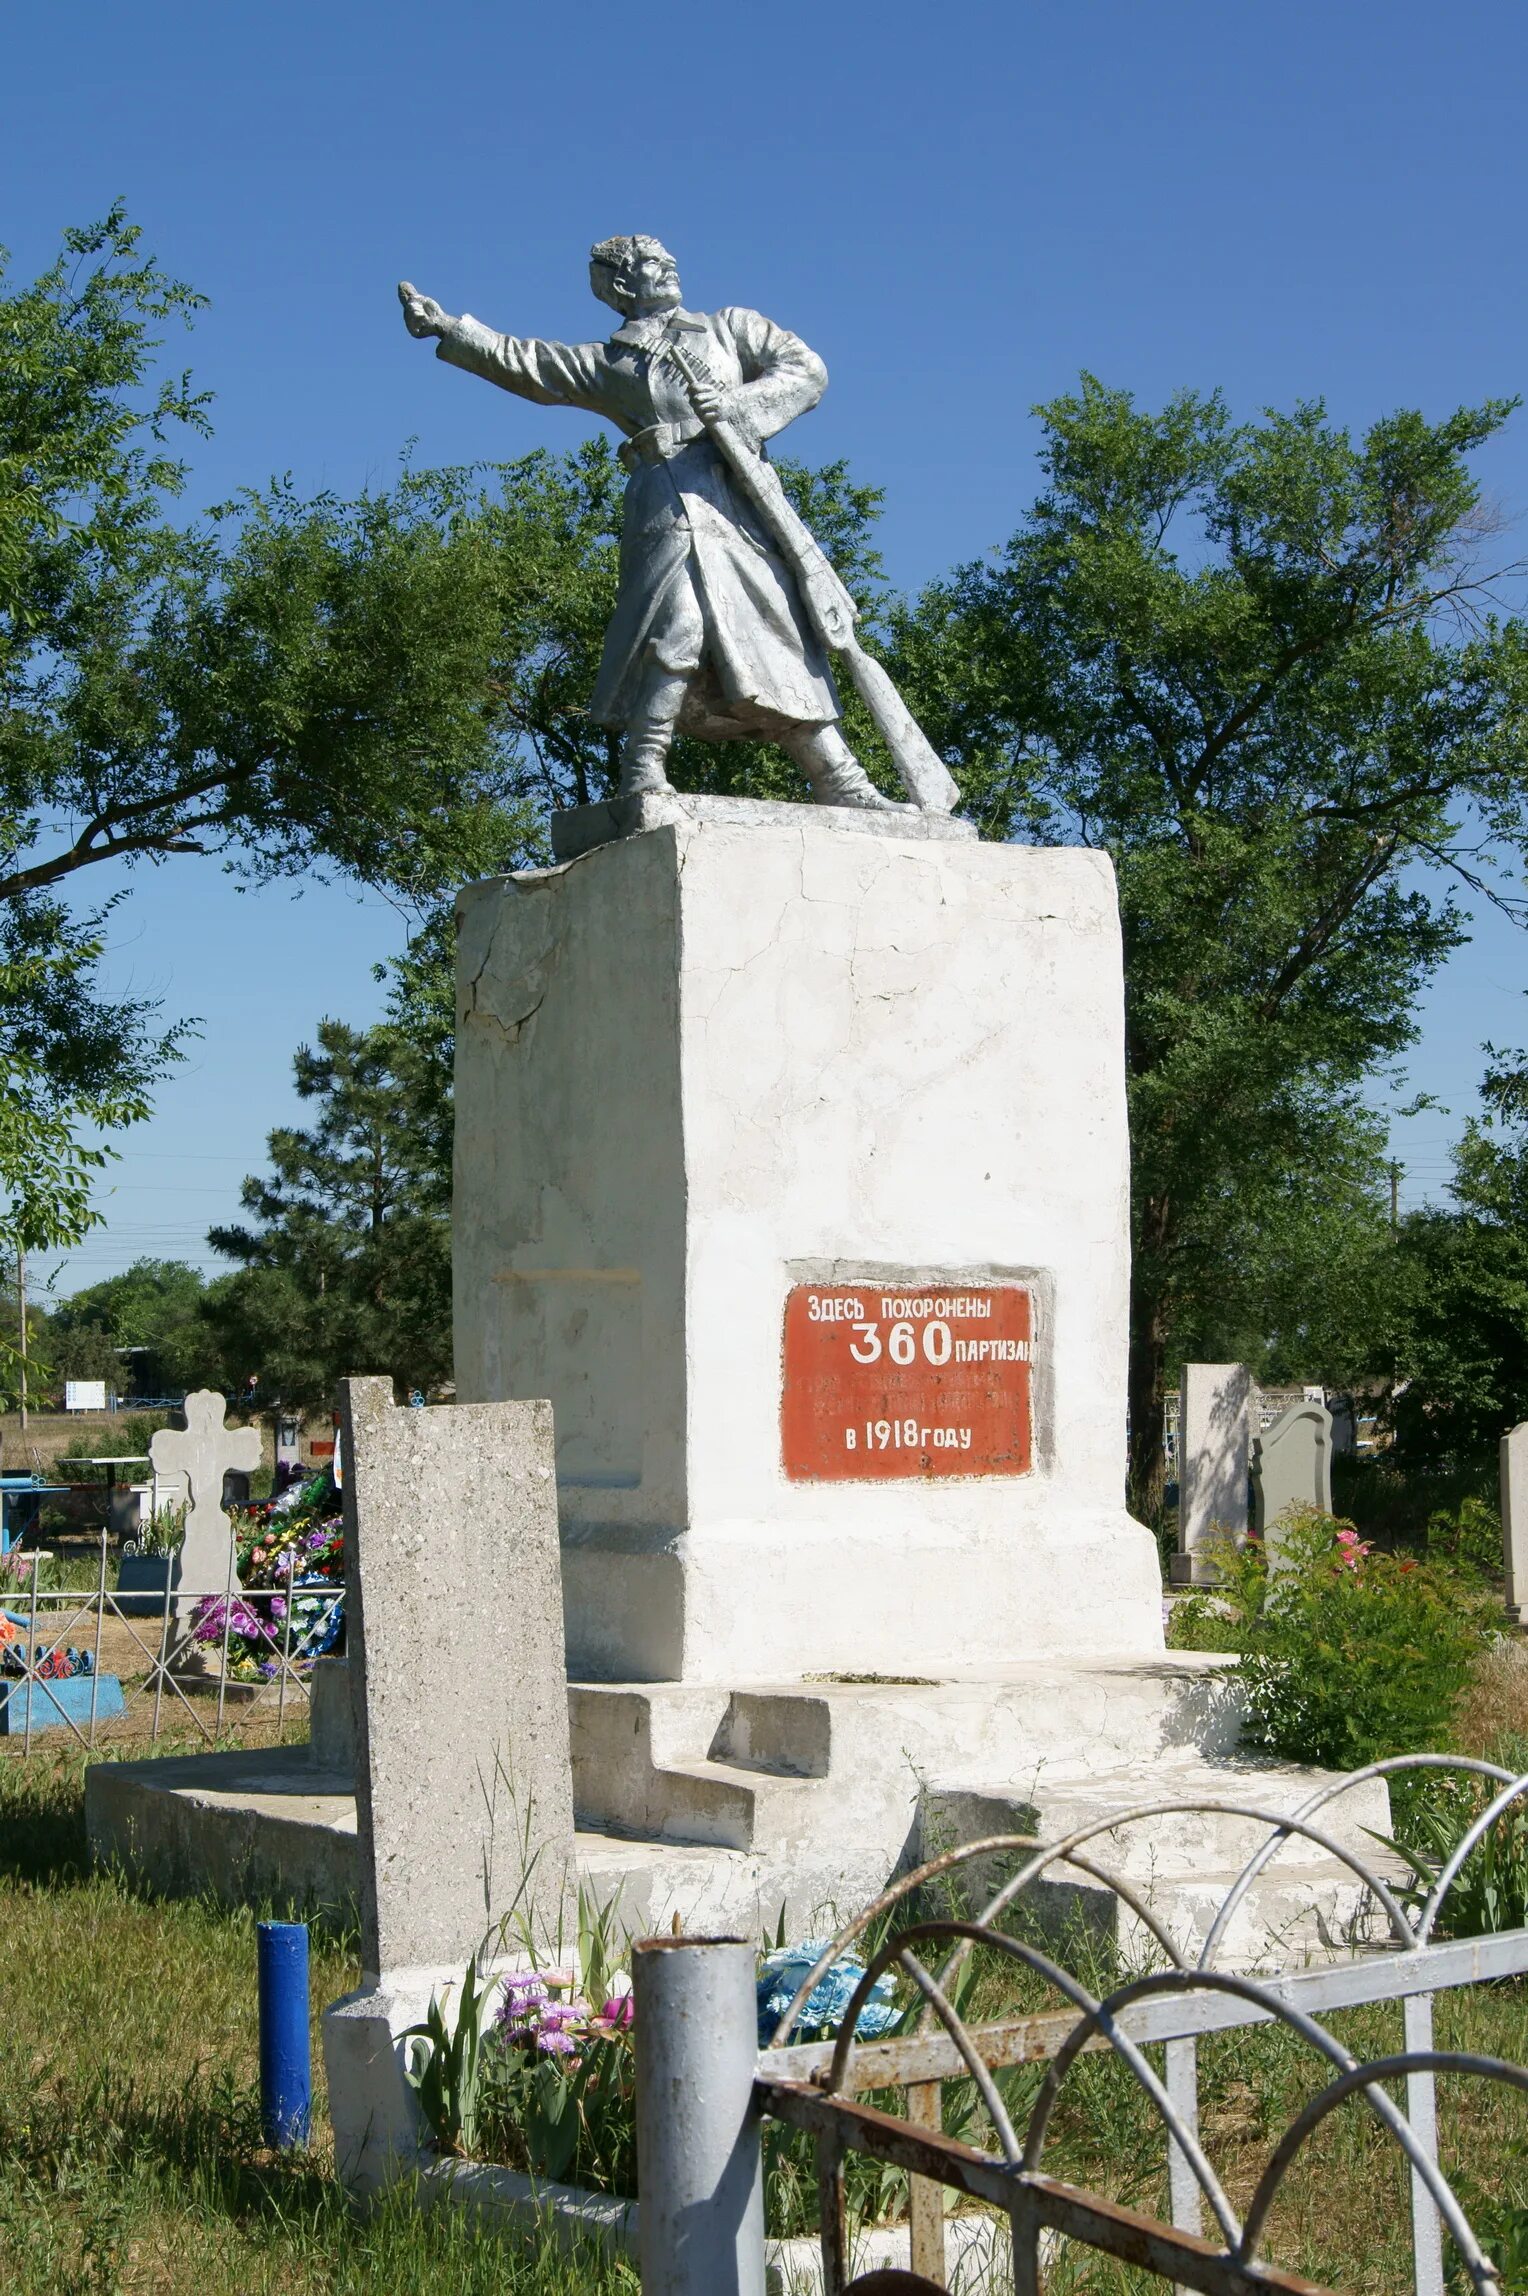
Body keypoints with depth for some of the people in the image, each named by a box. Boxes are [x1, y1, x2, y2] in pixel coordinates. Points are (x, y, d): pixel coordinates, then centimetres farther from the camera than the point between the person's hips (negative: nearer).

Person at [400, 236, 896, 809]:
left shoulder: (731, 326, 24)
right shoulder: (605, 363, 23)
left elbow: (808, 370, 12)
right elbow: (519, 362, 23)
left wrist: (739, 404, -5)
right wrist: (446, 327, 15)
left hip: (741, 499, 2)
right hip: (667, 504, -2)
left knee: (782, 636, 0)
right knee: (677, 623, -22)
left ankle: (842, 785, -1)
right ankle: (642, 773, -21)